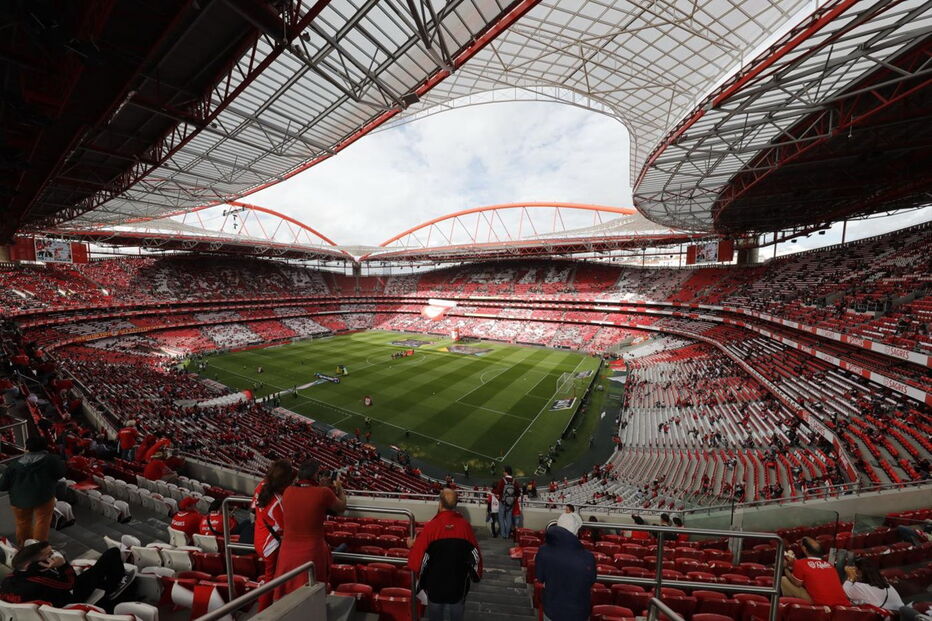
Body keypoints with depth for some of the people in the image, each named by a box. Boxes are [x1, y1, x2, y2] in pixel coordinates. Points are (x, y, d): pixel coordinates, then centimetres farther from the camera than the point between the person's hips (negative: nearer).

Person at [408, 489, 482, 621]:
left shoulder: (431, 526, -21)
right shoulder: (465, 525, -15)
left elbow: (417, 558, -17)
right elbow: (475, 554, -6)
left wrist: (412, 545, 4)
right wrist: (477, 575, 12)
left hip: (435, 584, -1)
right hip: (459, 585, 1)